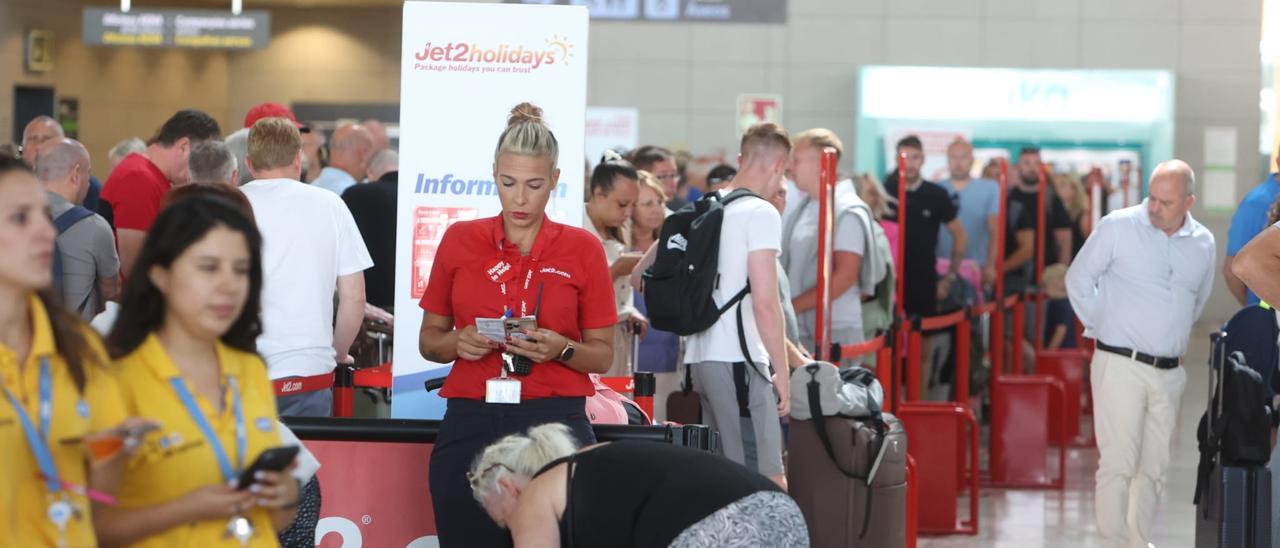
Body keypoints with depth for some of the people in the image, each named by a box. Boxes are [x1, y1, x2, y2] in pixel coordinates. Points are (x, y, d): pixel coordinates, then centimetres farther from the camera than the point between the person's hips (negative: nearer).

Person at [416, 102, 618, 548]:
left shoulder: (582, 249, 3)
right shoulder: (460, 240, 6)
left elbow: (602, 356, 6)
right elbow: (429, 340, 13)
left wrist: (560, 349, -14)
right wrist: (459, 343, -8)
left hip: (554, 423, -1)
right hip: (469, 424, 2)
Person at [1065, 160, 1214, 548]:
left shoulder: (1203, 243, 6)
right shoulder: (1118, 227, -7)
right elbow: (1079, 279, 2)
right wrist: (1102, 326, 4)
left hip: (1170, 372, 5)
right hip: (1121, 366, -5)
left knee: (1154, 469, 9)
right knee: (1118, 464, -9)